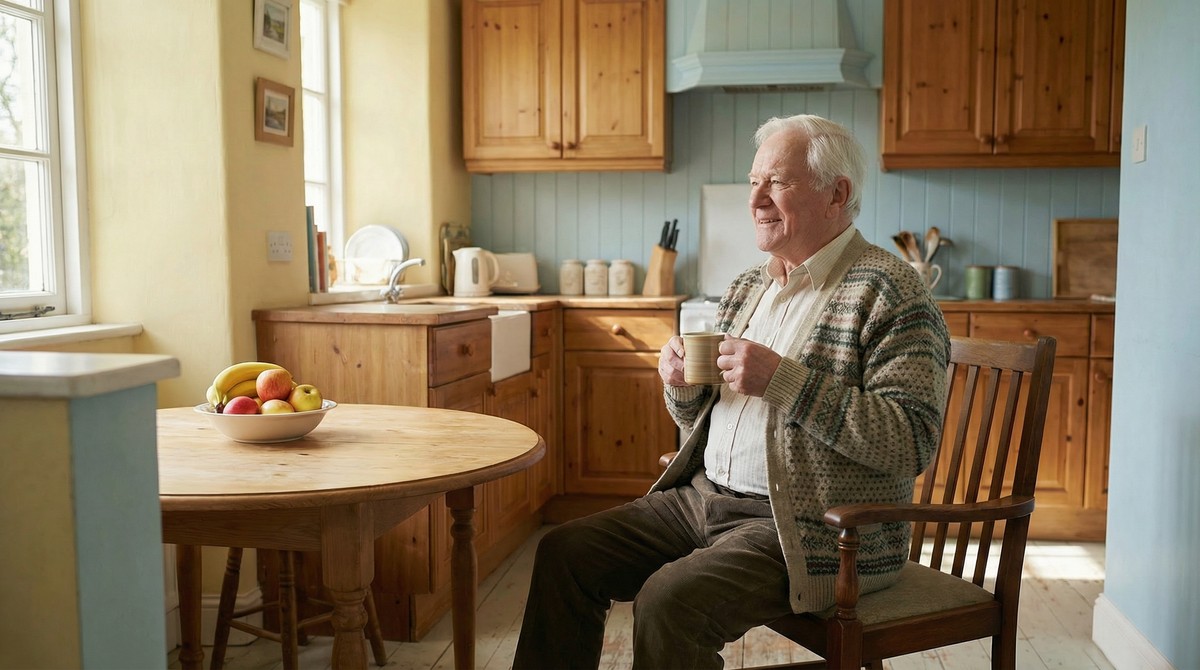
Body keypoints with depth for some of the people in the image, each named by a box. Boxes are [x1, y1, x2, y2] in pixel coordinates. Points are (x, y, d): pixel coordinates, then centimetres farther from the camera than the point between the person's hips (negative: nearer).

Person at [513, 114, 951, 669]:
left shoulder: (890, 293, -11)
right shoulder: (746, 288, 13)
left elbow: (913, 442, -21)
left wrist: (783, 380, -24)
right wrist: (682, 387, -3)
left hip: (811, 530, -7)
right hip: (704, 497, 8)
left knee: (669, 601, -28)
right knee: (563, 554, -1)